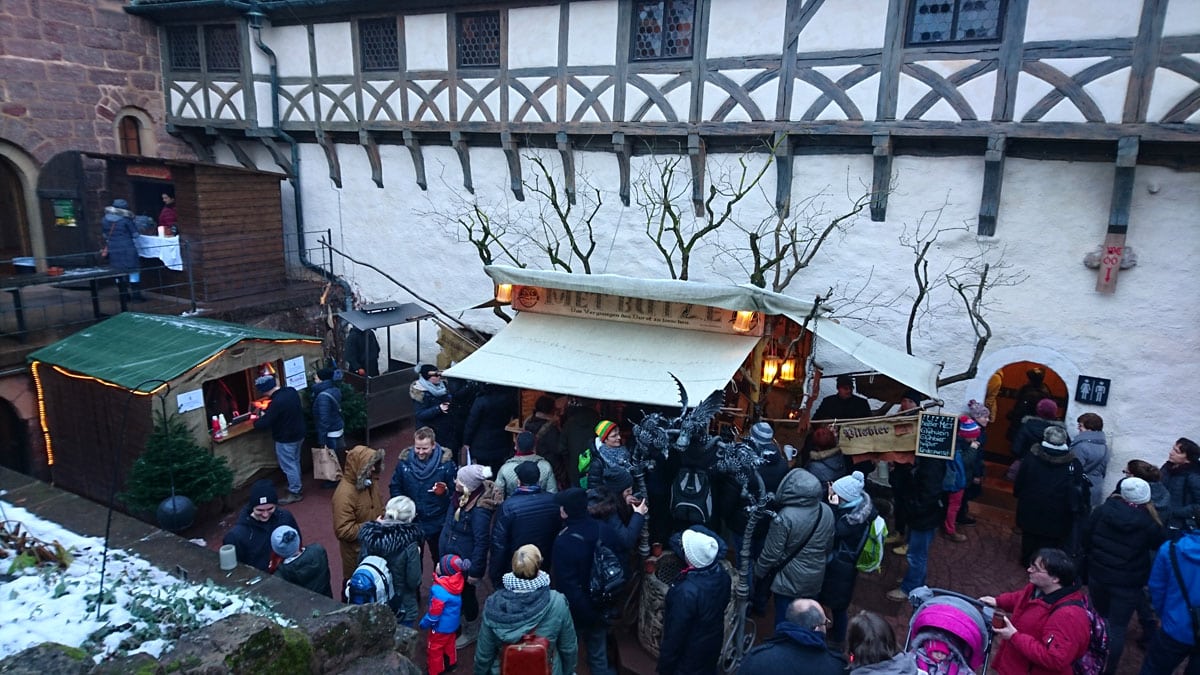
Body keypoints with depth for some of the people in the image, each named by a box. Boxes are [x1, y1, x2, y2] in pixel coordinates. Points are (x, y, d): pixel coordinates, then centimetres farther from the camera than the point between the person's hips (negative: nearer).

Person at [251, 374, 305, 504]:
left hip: (285, 439, -9)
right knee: (295, 462, 23)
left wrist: (256, 421, -1)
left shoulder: (277, 402, -30)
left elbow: (264, 423, -24)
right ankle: (297, 487, 36)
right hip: (299, 433, 9)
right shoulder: (292, 391, -5)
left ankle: (295, 493, 15)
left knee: (288, 466, 5)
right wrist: (267, 413, 16)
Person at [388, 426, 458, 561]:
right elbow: (395, 487, 2)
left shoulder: (446, 462, -17)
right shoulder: (404, 460, -10)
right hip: (411, 522, 2)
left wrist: (445, 491, -32)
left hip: (438, 523, -2)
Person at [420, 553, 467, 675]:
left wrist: (425, 623, -10)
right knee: (449, 643, 30)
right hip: (452, 622, 7)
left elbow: (435, 611, -27)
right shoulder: (456, 581, -16)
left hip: (441, 625, -7)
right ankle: (450, 663, 50)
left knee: (435, 648, 17)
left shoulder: (440, 589, -39)